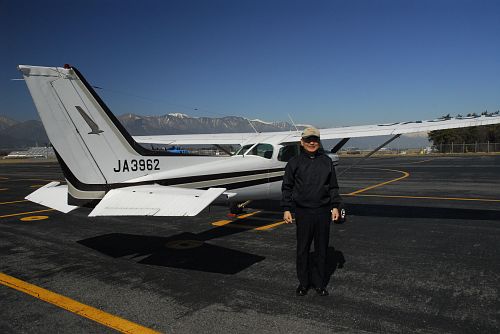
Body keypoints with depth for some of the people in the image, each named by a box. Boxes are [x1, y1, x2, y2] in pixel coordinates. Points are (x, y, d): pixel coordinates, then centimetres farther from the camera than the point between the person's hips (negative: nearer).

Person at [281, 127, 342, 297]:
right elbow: (287, 187, 4)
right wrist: (286, 209, -2)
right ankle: (303, 283, 21)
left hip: (323, 212, 2)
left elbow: (333, 187, 13)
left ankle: (320, 283, 23)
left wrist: (335, 206, 6)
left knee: (321, 249, 9)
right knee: (303, 249, 7)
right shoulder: (295, 162, 2)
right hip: (303, 212, -2)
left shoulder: (326, 161, 8)